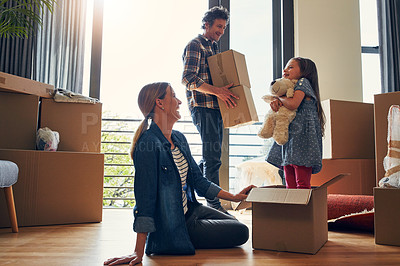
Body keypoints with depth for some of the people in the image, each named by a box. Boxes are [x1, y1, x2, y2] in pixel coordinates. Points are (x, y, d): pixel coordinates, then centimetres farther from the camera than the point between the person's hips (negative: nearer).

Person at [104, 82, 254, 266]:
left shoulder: (179, 138, 4)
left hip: (189, 210, 9)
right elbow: (145, 198, -26)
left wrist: (234, 197, 7)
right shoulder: (149, 144, -23)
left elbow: (198, 180, 12)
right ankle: (184, 243, 5)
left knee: (237, 226, 21)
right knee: (240, 232, -7)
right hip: (172, 227, -9)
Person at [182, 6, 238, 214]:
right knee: (212, 156, -8)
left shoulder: (214, 47, 23)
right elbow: (188, 78, -18)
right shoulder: (195, 45, -5)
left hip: (216, 107, 9)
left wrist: (226, 91, 11)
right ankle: (213, 203, 0)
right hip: (202, 107, -9)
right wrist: (218, 91, -24)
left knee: (212, 156, 13)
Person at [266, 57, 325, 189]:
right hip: (288, 135, 9)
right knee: (290, 185, 6)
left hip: (302, 135, -9)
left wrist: (279, 98, 2)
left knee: (302, 184, -12)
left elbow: (293, 104, -16)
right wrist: (275, 102, -2)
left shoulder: (303, 82, 0)